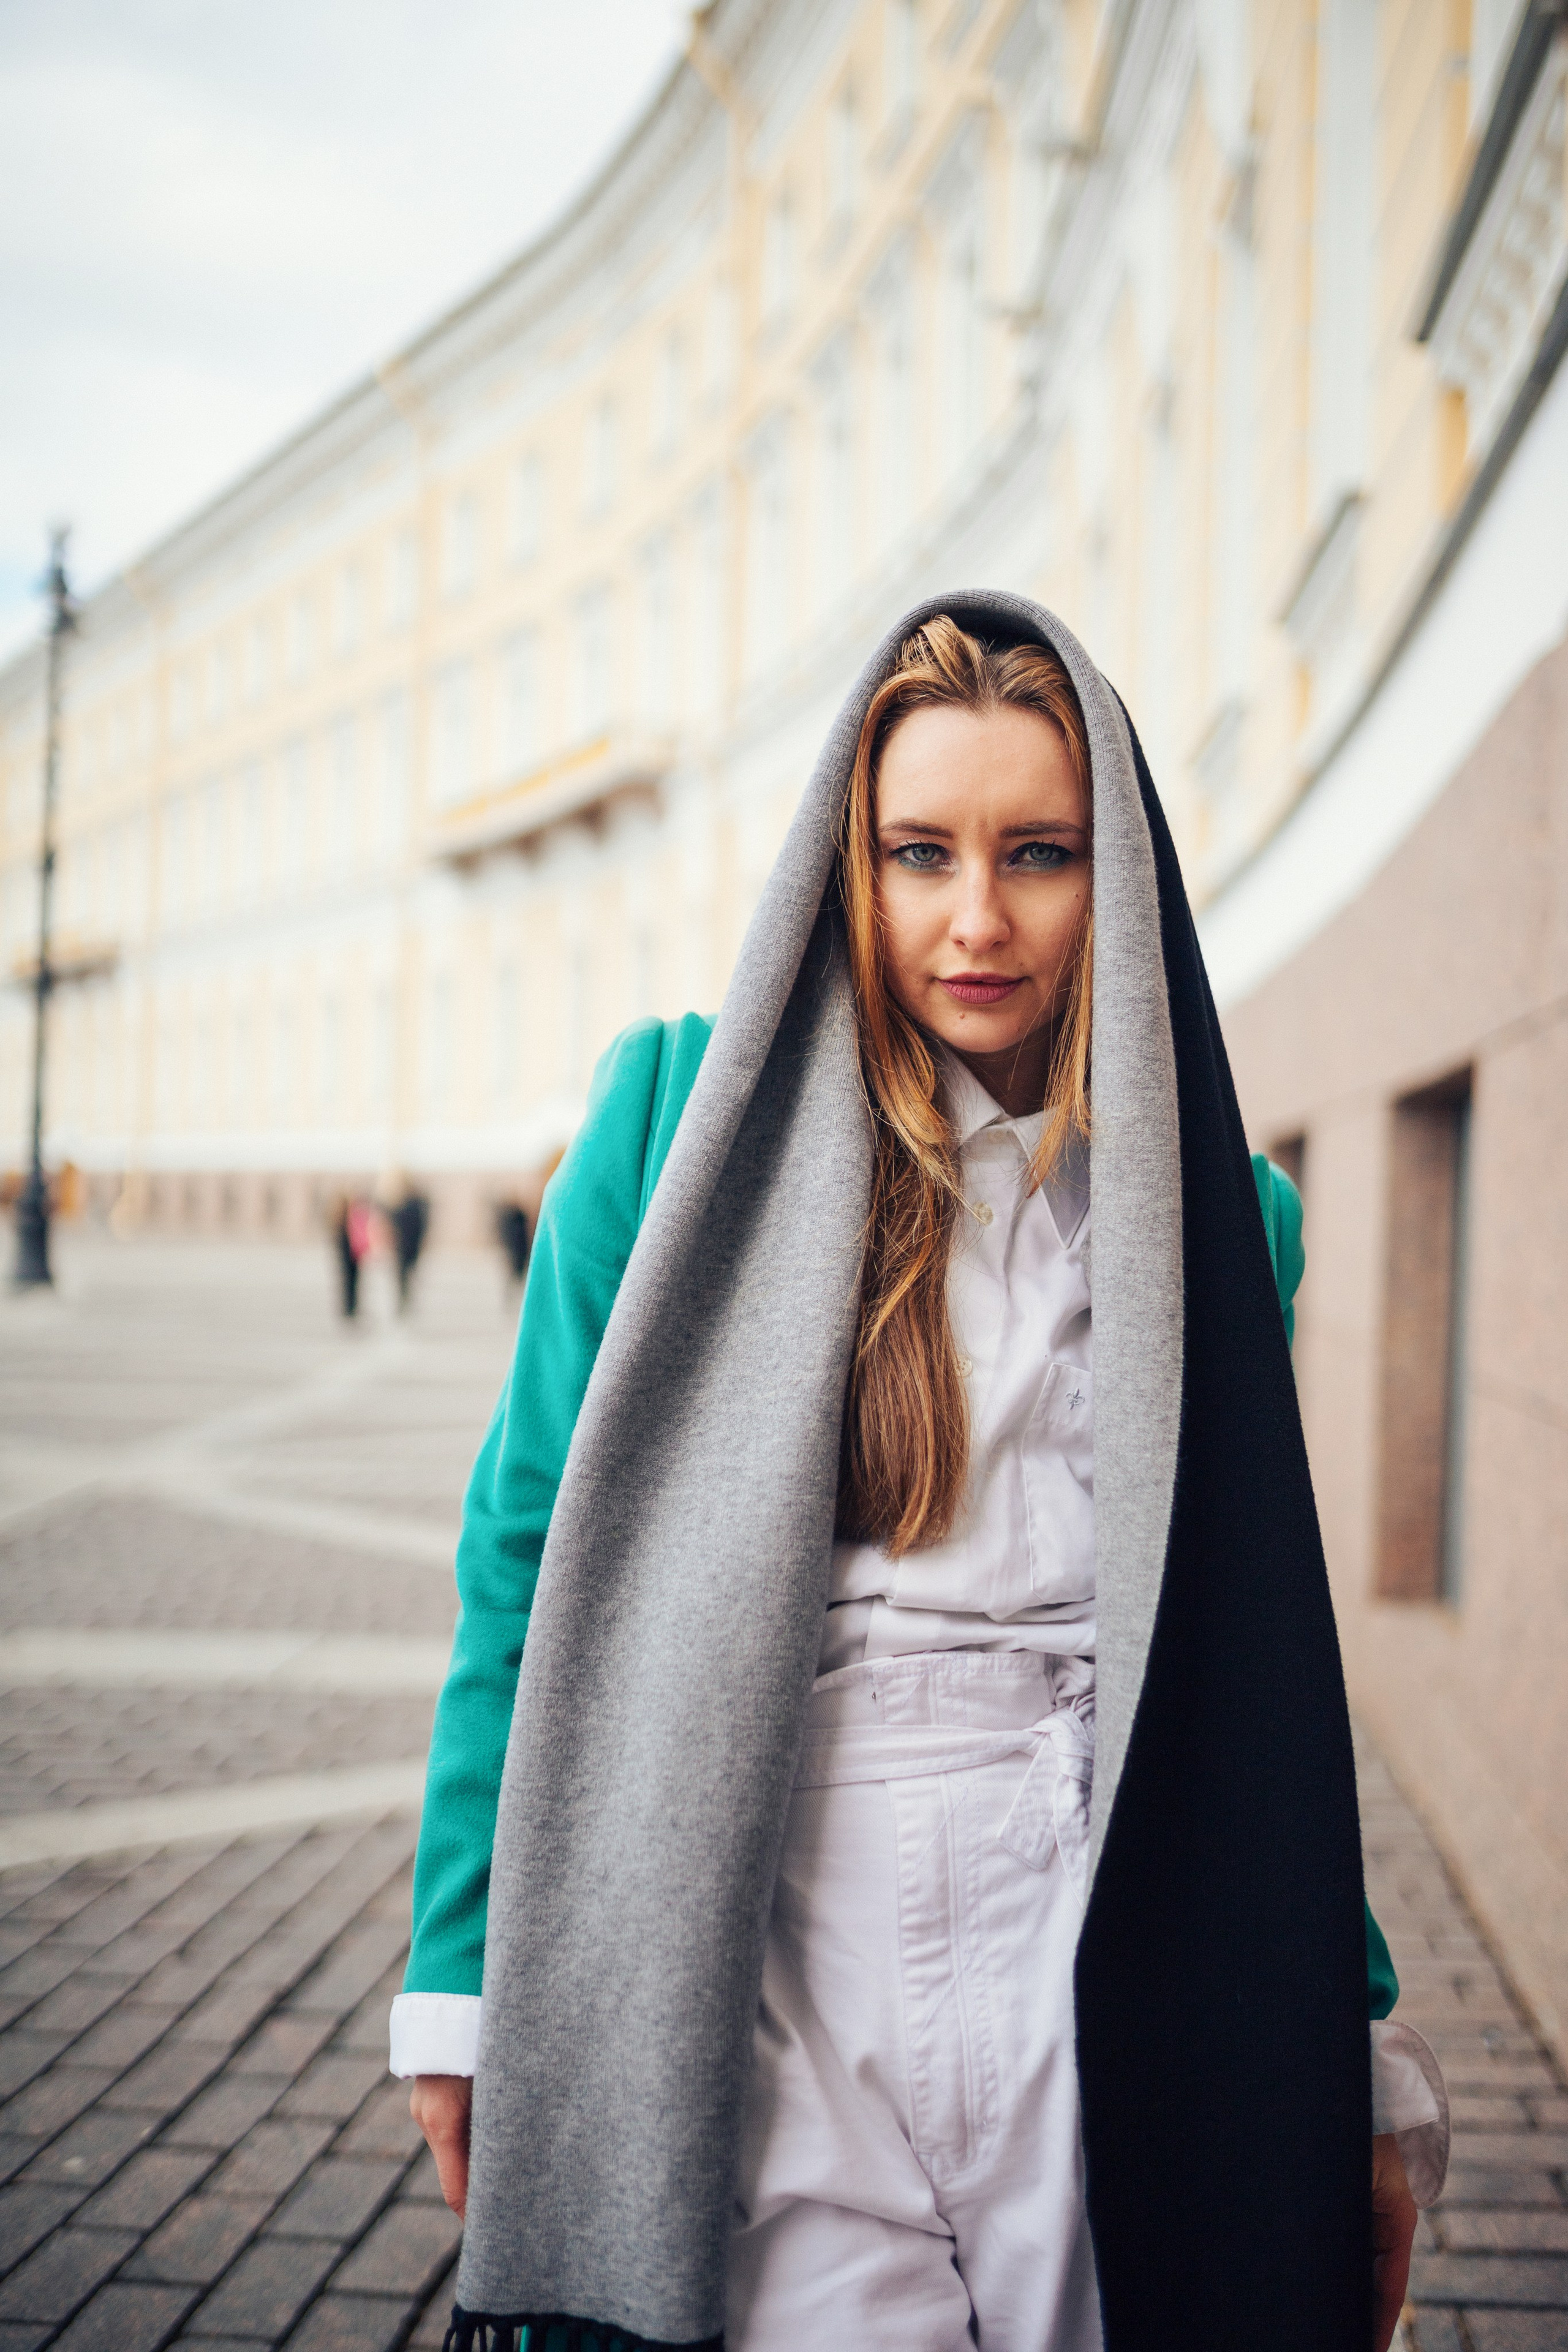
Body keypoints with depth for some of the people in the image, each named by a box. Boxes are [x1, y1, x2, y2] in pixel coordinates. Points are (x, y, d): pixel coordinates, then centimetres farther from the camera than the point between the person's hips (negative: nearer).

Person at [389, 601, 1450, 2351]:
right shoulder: (685, 1112, -1)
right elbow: (527, 1554, -1)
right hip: (767, 1963, -1)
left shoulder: (1221, 1216, 5)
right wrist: (465, 1985, -3)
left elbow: (1256, 1653, 9)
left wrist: (1362, 2058, 7)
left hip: (1106, 1972, 2)